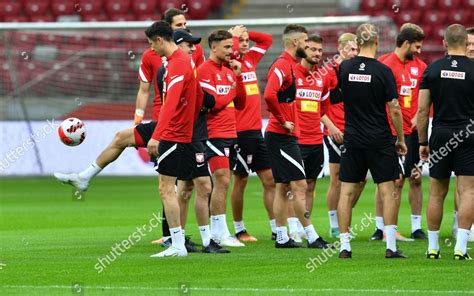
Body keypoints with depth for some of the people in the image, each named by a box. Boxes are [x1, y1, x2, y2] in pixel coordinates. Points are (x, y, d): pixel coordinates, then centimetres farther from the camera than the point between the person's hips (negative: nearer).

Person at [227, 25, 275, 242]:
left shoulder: (251, 59, 13)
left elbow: (267, 39, 24)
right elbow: (231, 50, -29)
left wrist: (246, 33, 11)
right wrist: (235, 36, -9)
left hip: (256, 130, 7)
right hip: (240, 132, -7)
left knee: (270, 179, 5)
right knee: (241, 180, 1)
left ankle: (276, 229, 8)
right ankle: (239, 229, 10)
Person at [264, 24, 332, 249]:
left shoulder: (289, 65, 16)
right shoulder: (282, 66, -15)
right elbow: (269, 95, -30)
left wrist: (290, 123, 13)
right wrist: (282, 121, -20)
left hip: (285, 137, 10)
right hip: (282, 137, -10)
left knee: (283, 188, 11)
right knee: (299, 185, -9)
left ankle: (282, 237, 14)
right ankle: (312, 237, -9)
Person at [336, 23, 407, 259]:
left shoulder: (345, 68, -1)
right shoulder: (383, 71, -10)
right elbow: (394, 109, -8)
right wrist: (401, 139, 2)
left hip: (352, 139, 3)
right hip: (380, 140, -3)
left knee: (347, 192, 7)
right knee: (387, 191, 3)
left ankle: (344, 246, 4)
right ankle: (391, 246, -2)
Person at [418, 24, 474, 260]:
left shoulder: (432, 70, 1)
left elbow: (422, 110, 2)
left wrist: (423, 142, 10)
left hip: (440, 135, 2)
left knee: (437, 194, 10)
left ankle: (433, 247, 14)